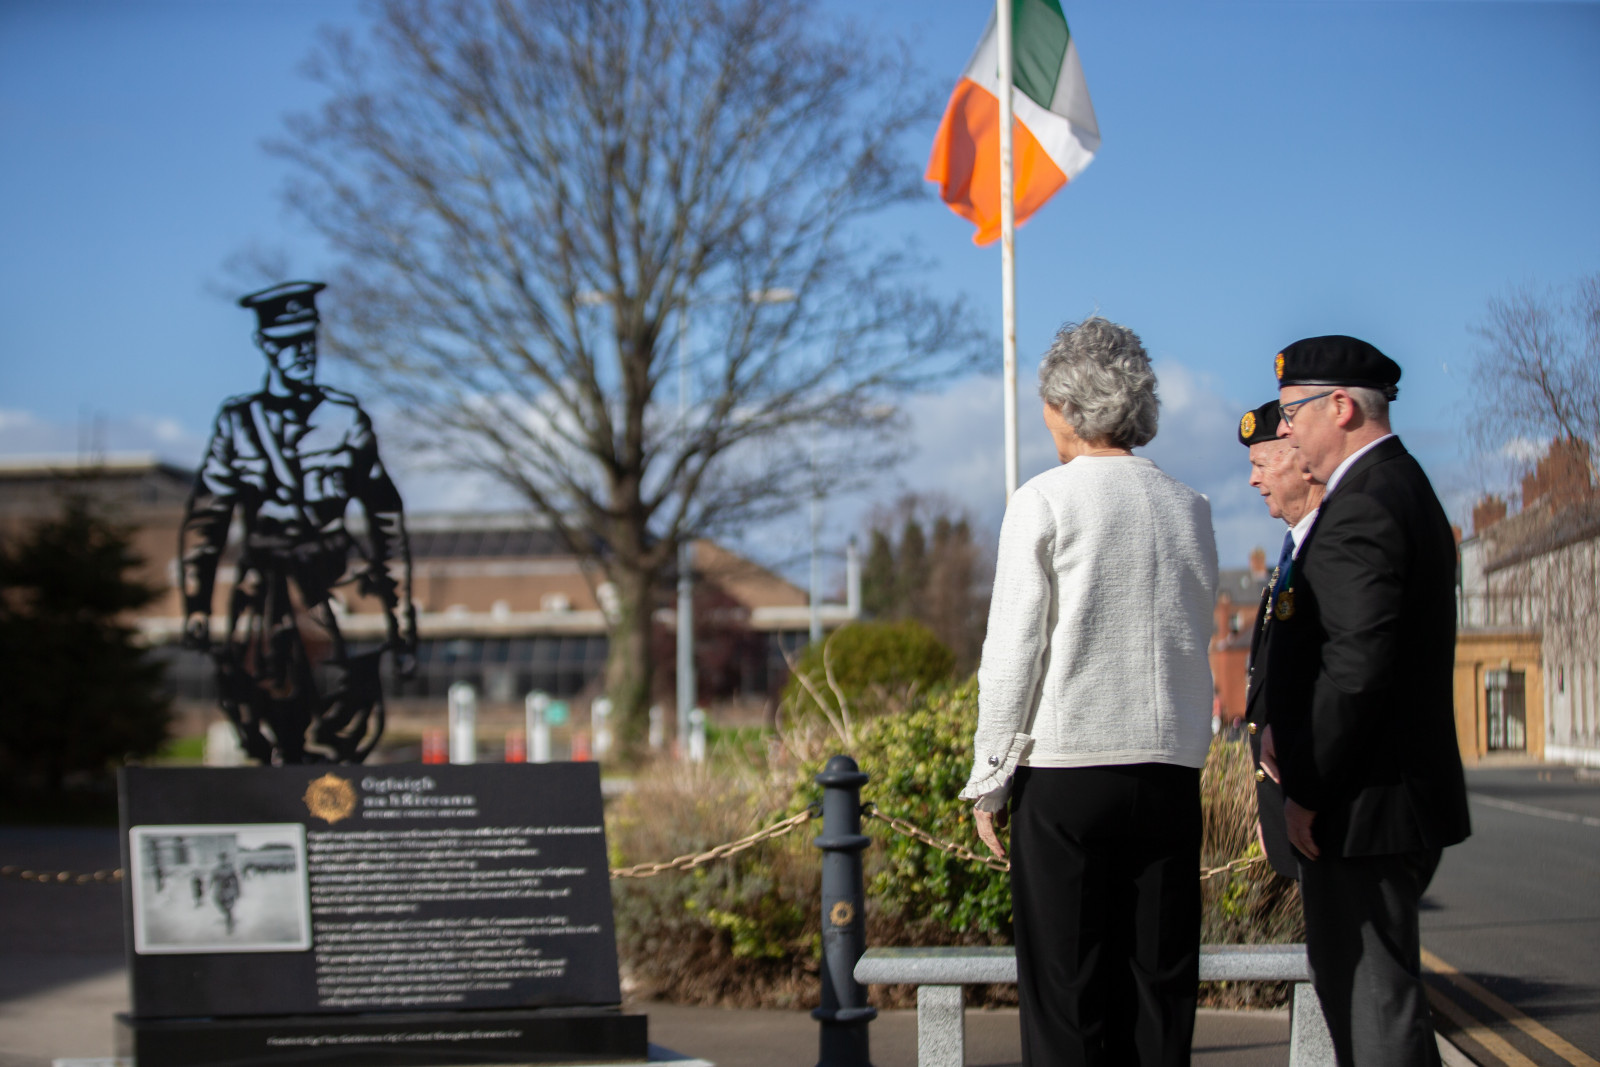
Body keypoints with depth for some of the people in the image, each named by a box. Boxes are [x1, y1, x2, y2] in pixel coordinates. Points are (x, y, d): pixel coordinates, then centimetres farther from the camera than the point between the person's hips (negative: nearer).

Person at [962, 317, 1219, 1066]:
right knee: (1161, 982, 7)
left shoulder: (1045, 502, -5)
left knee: (1068, 993, -1)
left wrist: (989, 778, 0)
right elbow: (1195, 635, 14)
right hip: (1171, 768, 4)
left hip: (1065, 771, -4)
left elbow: (1012, 652, -6)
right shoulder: (1187, 506, 9)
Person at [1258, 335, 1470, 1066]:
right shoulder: (1401, 488, 16)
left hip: (1364, 805, -11)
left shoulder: (1364, 507, -18)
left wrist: (1309, 790, -17)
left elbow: (1358, 665, -25)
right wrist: (1286, 727, 7)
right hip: (1394, 794, 11)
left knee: (1375, 996, -6)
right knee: (1345, 979, 19)